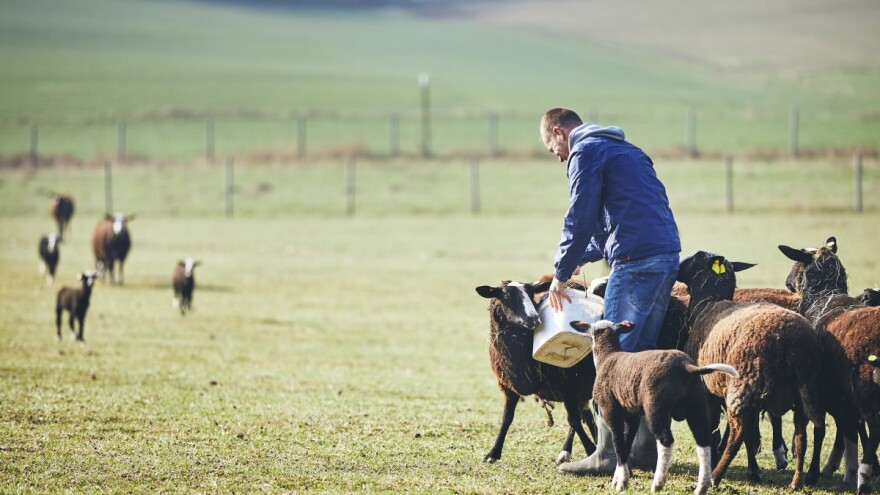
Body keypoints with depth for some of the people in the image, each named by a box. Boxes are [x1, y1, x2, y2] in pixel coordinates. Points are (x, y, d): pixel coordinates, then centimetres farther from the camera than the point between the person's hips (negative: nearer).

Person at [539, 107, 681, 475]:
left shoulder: (586, 152, -2)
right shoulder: (625, 150, 28)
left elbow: (580, 219, -8)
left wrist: (560, 274, 1)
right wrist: (581, 258, 34)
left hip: (636, 261, -9)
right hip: (667, 256, 9)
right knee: (643, 352, 14)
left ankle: (608, 455, -9)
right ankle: (647, 447, 15)